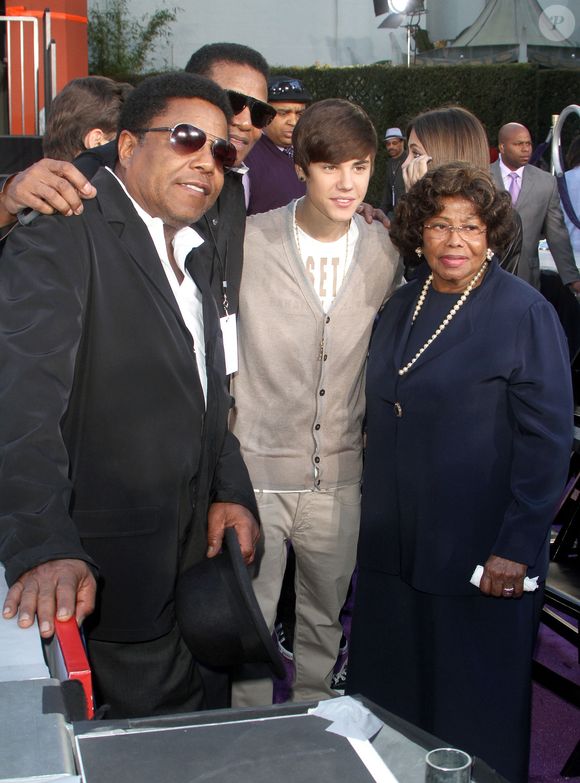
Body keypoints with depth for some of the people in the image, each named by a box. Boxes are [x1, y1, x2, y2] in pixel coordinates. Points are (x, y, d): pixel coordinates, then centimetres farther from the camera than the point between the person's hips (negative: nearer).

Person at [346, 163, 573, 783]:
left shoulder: (525, 312, -9)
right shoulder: (400, 308, 10)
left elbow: (548, 438, -12)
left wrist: (518, 547, -15)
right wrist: (372, 516, 11)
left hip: (480, 552, -6)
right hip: (393, 546, 6)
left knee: (474, 713, 8)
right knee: (388, 696, 14)